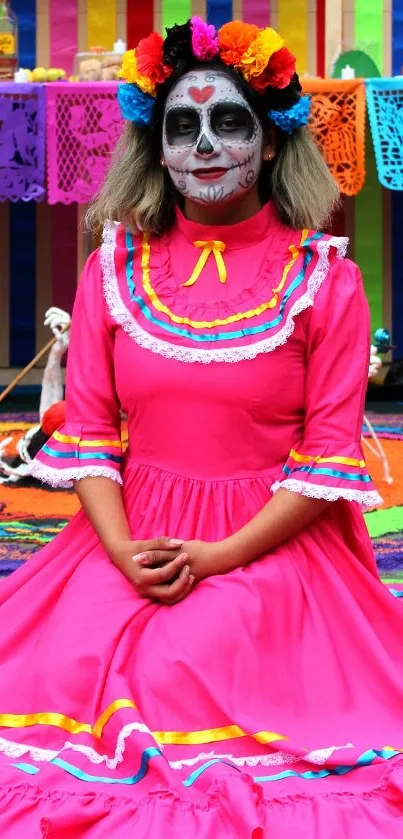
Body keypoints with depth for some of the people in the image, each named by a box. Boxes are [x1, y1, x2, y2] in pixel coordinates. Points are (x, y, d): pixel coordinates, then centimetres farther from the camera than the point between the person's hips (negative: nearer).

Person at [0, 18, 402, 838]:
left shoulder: (325, 279, -2)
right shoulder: (113, 269, 7)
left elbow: (330, 457, -5)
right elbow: (87, 433, 4)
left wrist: (219, 556, -15)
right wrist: (123, 550, -12)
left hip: (270, 545, -3)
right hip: (130, 543, 3)